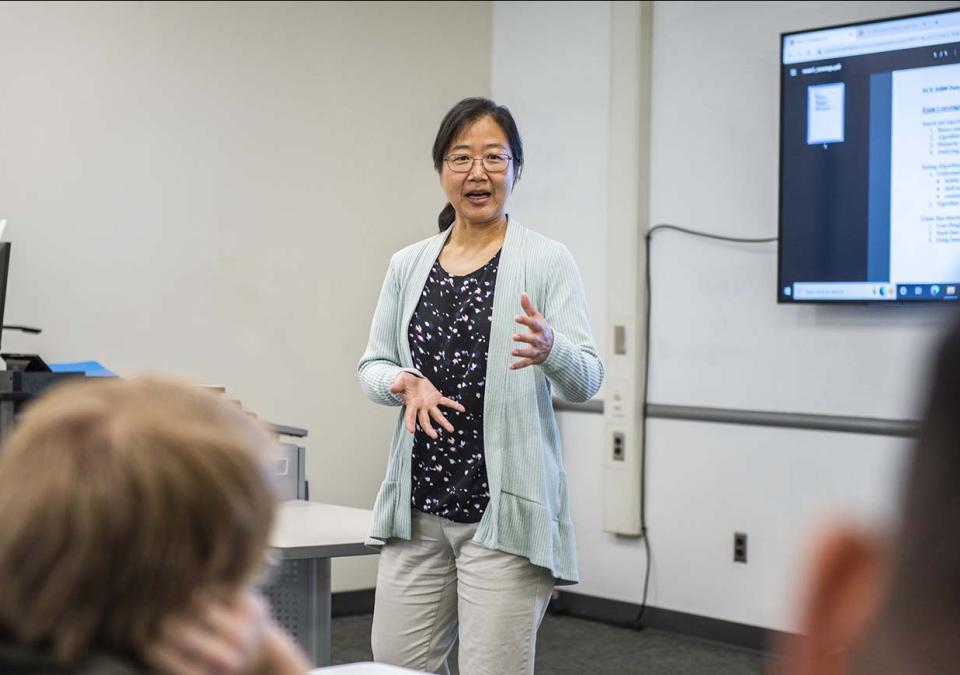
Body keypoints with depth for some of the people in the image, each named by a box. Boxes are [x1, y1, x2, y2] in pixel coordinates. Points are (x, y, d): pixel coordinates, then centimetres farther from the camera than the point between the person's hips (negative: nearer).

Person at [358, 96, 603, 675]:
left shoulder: (548, 262, -3)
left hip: (507, 507, -4)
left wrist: (549, 349, -30)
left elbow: (586, 379, -8)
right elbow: (372, 365, 13)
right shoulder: (408, 265, 10)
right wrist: (406, 383, -10)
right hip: (419, 503, 4)